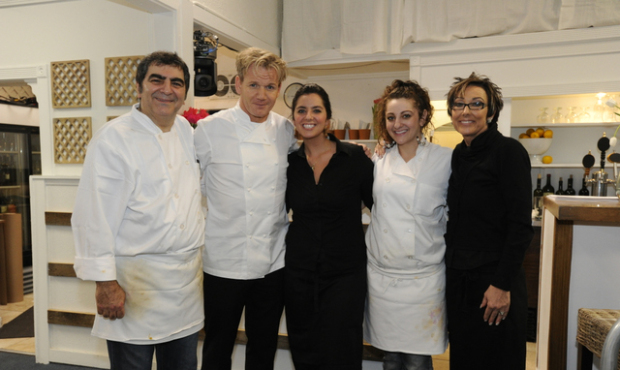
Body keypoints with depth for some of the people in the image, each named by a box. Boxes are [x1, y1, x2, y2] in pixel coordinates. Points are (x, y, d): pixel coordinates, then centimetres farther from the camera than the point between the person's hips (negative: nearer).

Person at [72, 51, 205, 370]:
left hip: (187, 280, 6)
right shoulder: (113, 138, -11)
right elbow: (94, 217, -14)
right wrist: (105, 281, -14)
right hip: (134, 282, -6)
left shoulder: (187, 132, 8)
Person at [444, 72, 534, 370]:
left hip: (493, 282, -6)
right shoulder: (458, 155, 9)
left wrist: (502, 285, -17)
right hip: (458, 279, 6)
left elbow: (521, 225, -15)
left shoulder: (508, 151, -11)